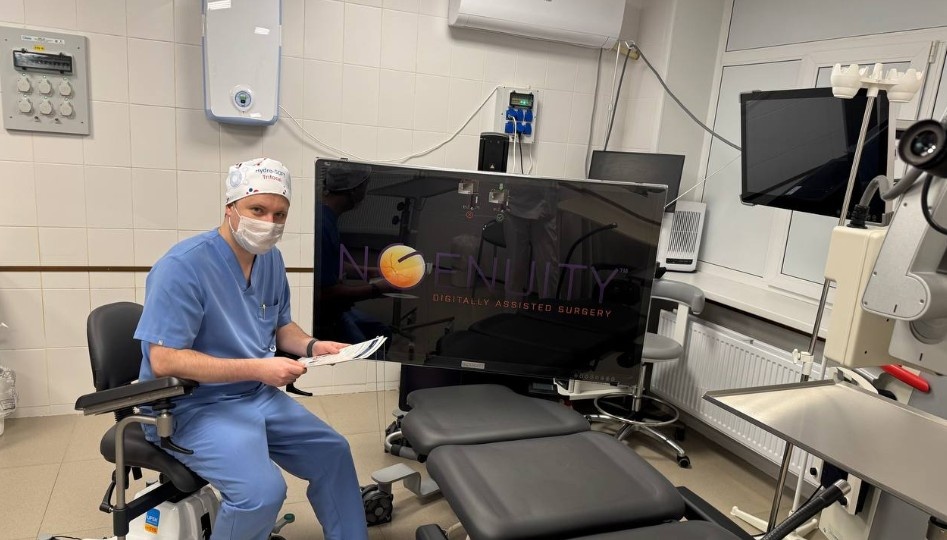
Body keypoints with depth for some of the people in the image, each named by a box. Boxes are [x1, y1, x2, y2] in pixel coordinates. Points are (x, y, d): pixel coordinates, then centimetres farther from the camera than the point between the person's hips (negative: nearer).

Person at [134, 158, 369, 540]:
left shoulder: (270, 258, 3)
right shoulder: (184, 265, -22)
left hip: (259, 397, 8)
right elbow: (163, 361, -25)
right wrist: (257, 369, -29)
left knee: (333, 452, 9)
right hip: (195, 406, -8)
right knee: (263, 491, -28)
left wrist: (312, 346, -7)